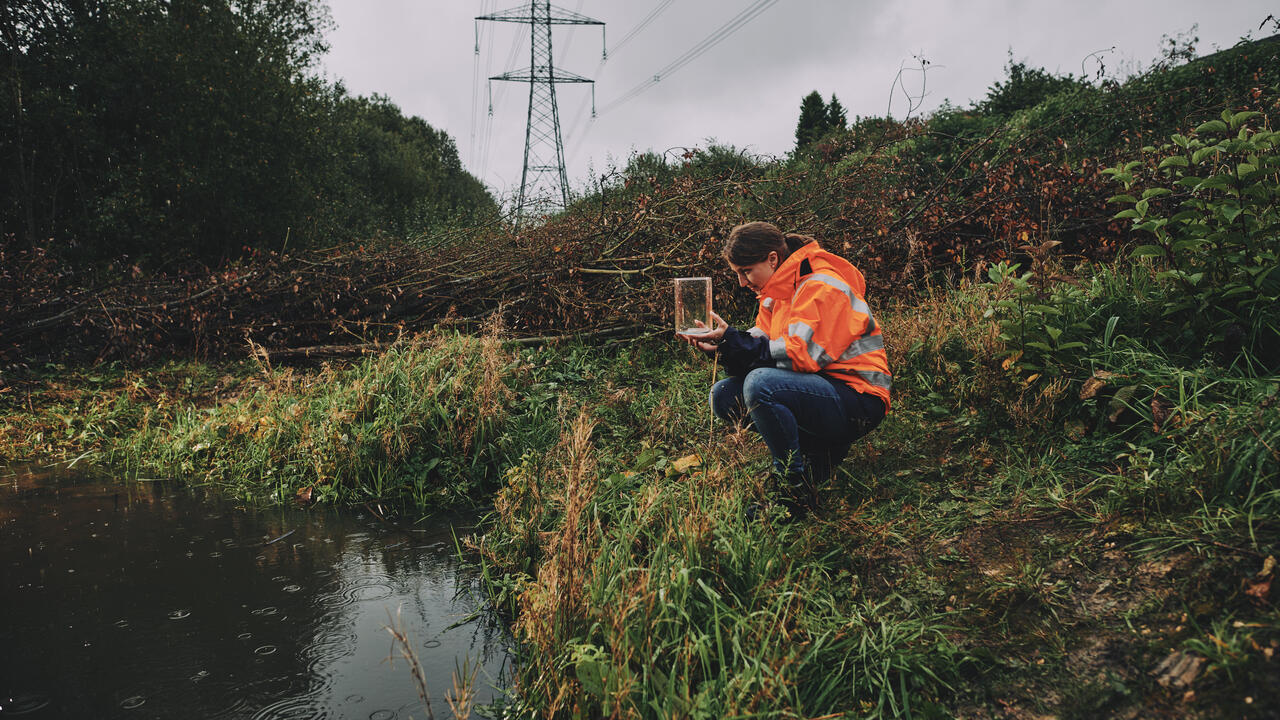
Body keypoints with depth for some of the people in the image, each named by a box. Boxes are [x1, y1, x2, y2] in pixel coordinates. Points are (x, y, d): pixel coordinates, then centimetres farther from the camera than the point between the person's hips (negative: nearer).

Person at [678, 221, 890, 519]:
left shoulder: (821, 287, -16)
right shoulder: (777, 291, 12)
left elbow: (802, 354, -25)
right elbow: (762, 347, 7)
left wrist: (732, 342, -24)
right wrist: (722, 345, -12)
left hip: (858, 404, -9)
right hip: (816, 390, 9)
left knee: (761, 384, -32)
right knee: (724, 394, -3)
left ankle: (796, 491, -17)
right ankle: (818, 454, 1)